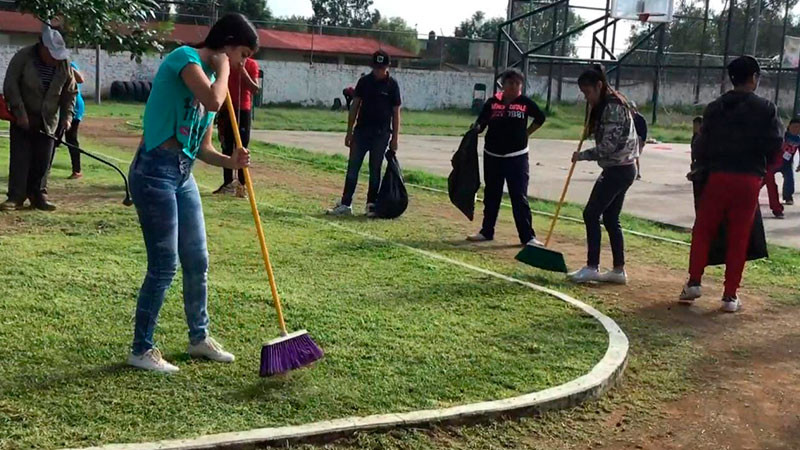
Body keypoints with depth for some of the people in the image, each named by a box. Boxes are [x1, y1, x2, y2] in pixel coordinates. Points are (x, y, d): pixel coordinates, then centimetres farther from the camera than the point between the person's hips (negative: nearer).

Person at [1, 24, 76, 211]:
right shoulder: (23, 57, -14)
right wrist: (19, 113, -18)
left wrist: (67, 115, -8)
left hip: (48, 121, 3)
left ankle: (38, 195, 12)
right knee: (20, 158, -5)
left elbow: (70, 92, 4)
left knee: (43, 161, 3)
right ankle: (15, 197, -2)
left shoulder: (64, 64, -4)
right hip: (23, 119, -3)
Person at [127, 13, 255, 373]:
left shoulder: (212, 77, 15)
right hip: (156, 171, -9)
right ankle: (141, 351, 10)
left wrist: (230, 161, -5)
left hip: (183, 174, 9)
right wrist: (222, 66, -11)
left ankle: (199, 337, 30)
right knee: (164, 266, -4)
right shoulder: (185, 57, -10)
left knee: (197, 261, 14)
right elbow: (213, 102, -29)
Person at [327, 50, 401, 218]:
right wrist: (349, 132, 4)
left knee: (375, 170, 4)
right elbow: (355, 106, 7)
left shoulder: (392, 85, -3)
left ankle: (371, 204, 13)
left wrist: (395, 138, -4)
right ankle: (345, 204, 4)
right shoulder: (364, 81, 4)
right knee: (352, 168, 1)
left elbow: (396, 112, 0)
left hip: (381, 134, -2)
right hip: (361, 131, 3)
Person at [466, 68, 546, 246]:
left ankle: (528, 236, 1)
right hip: (492, 156, 2)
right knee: (491, 196, 13)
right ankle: (487, 231, 25)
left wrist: (526, 134, 7)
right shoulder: (492, 102, 0)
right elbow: (480, 124, 0)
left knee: (519, 198, -3)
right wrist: (476, 128, -22)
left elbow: (540, 118, 14)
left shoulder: (525, 103, -2)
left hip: (517, 157, -2)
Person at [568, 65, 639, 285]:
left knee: (591, 214, -7)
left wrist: (582, 155, -12)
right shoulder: (605, 106, 15)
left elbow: (607, 147, -22)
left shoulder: (613, 108, -17)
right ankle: (619, 270, 15)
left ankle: (592, 268, -2)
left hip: (618, 170, -10)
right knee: (610, 218, 11)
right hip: (620, 169, 10)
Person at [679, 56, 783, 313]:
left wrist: (703, 166, 18)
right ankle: (730, 296, 7)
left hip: (719, 175, 1)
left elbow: (702, 145, 2)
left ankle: (694, 282, 3)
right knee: (739, 238, 5)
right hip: (750, 179, -1)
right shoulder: (766, 108, -3)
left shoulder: (715, 108, 3)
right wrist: (761, 165, 14)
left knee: (703, 230, 12)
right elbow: (776, 144, -4)